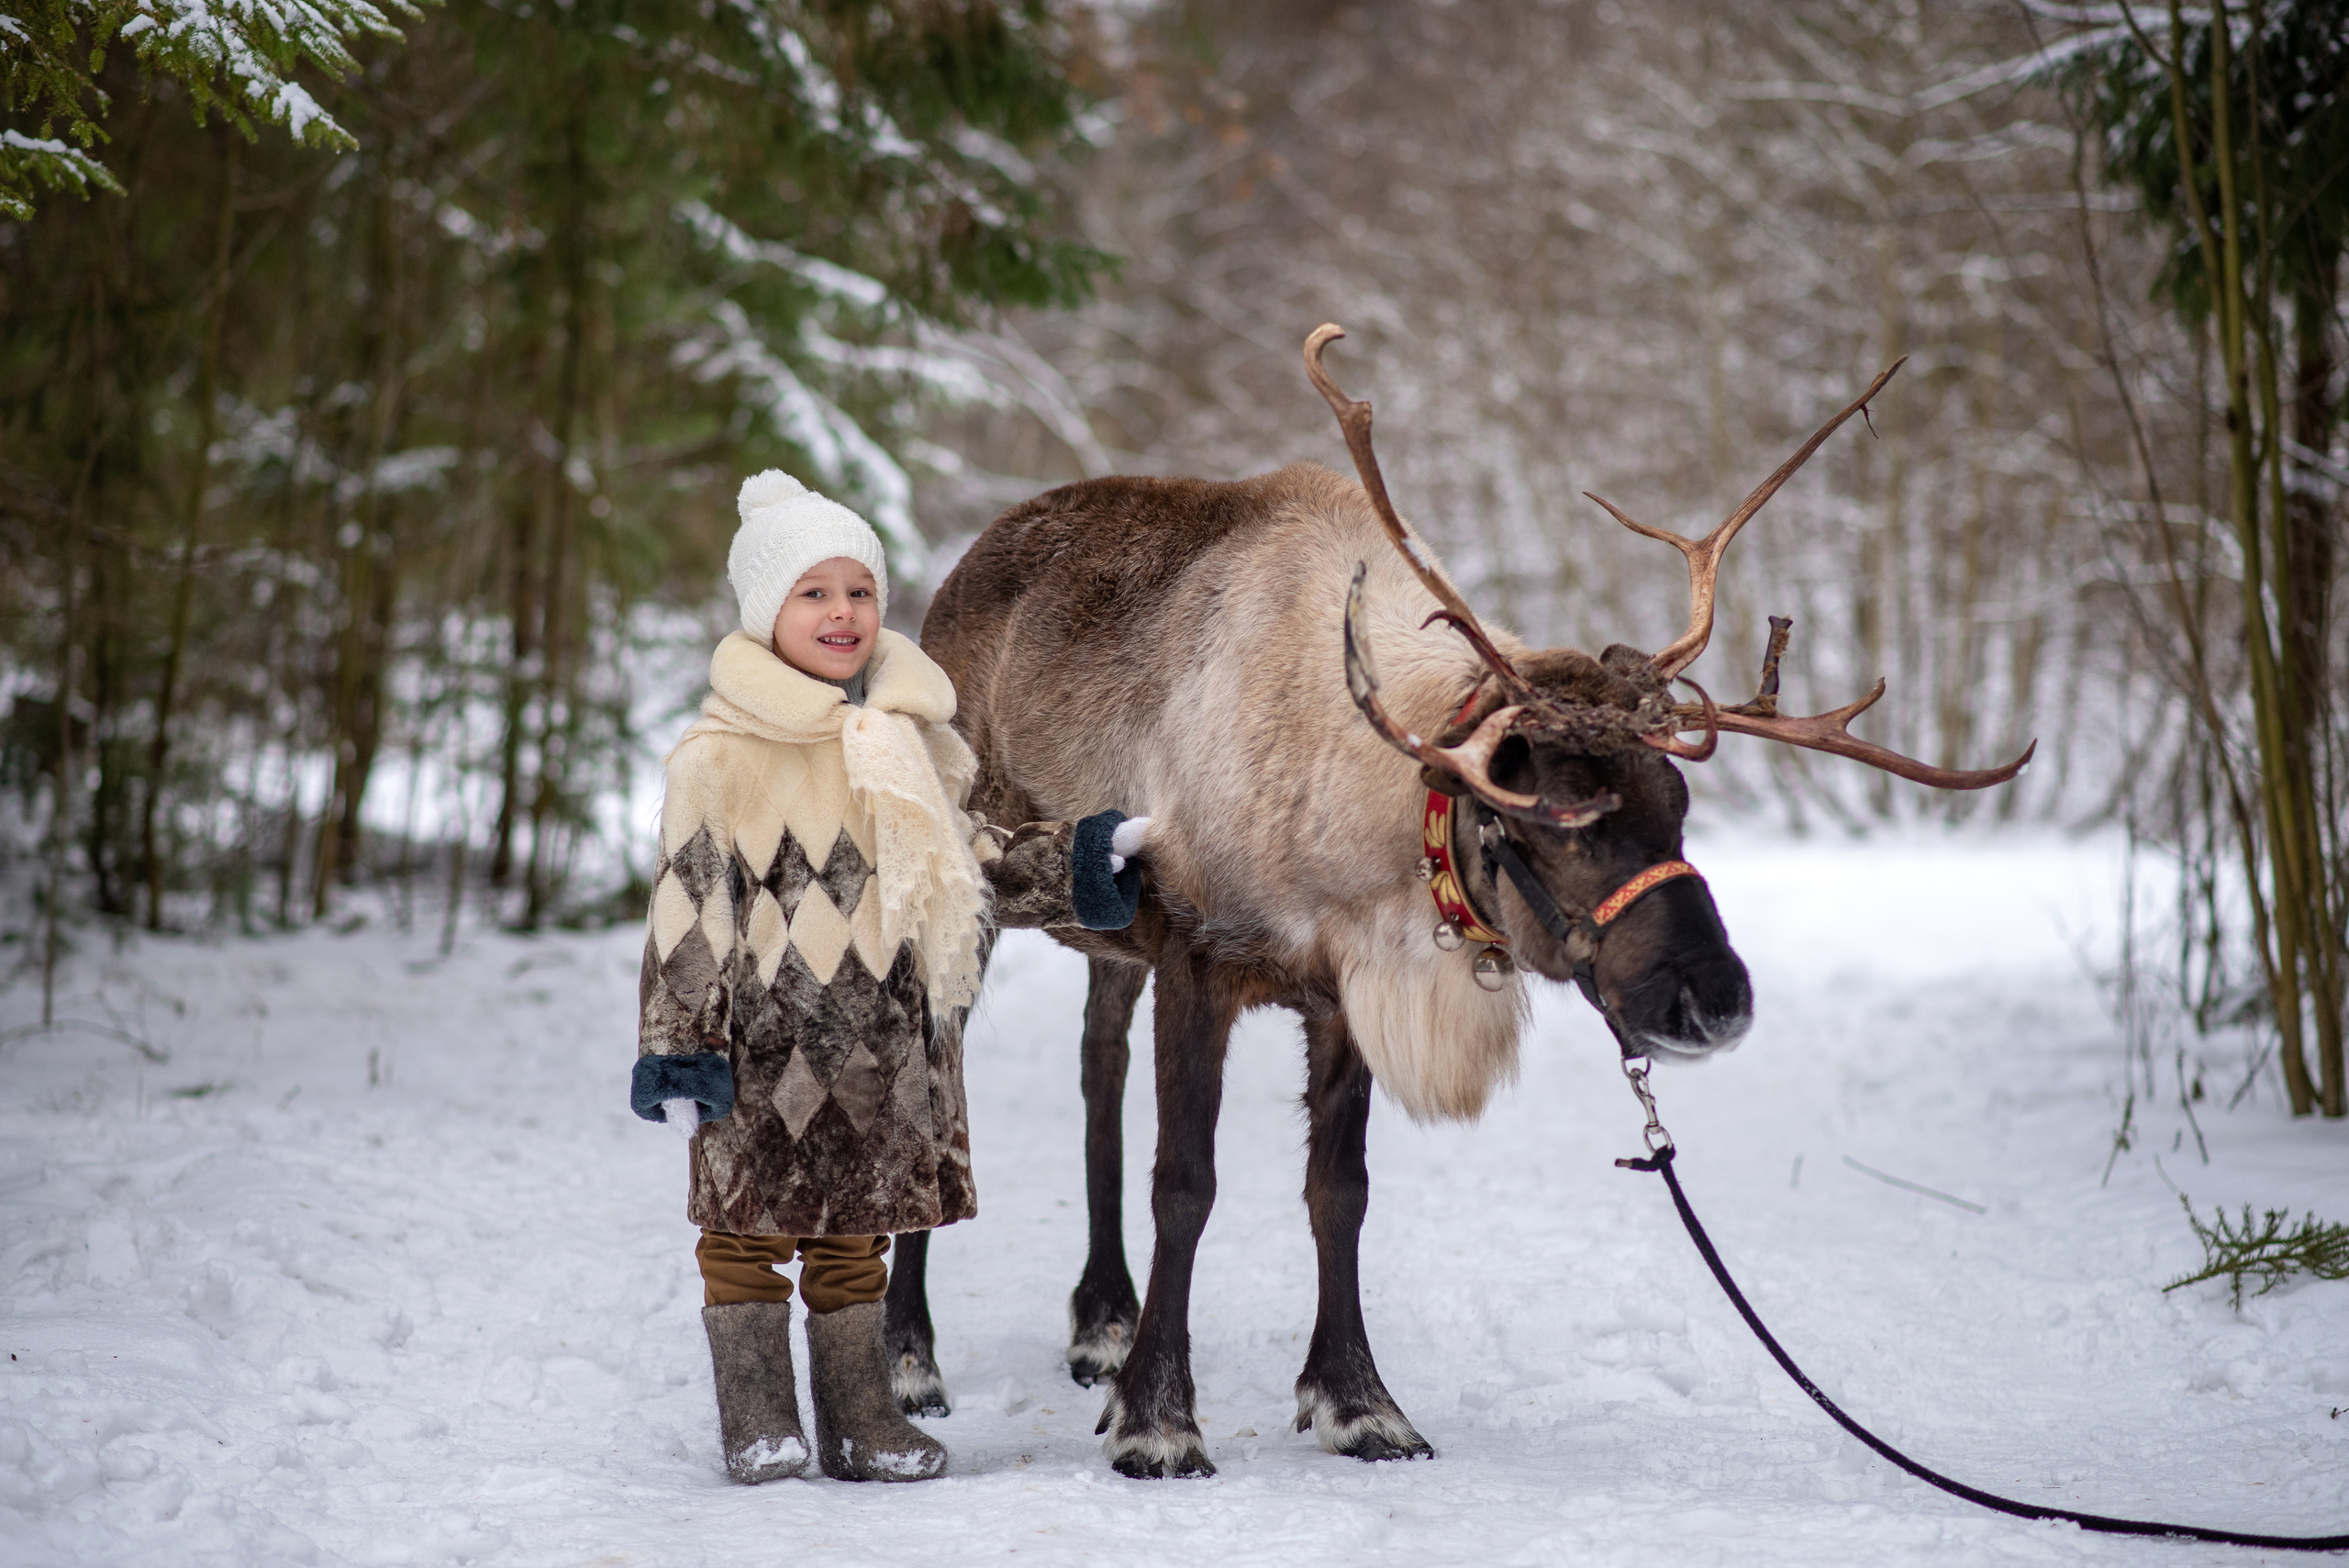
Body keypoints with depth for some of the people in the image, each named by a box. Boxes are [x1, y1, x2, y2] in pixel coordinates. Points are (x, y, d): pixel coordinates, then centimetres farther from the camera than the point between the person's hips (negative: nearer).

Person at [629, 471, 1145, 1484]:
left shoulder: (909, 736, 10)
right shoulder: (723, 756, -9)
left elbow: (966, 863, 21)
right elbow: (686, 903, -9)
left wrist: (1073, 865, 12)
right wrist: (676, 1042, -12)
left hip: (887, 1040, 5)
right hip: (764, 1046, -5)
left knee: (855, 1236, 13)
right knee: (750, 1226, 3)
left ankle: (859, 1418, 21)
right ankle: (757, 1422, 13)